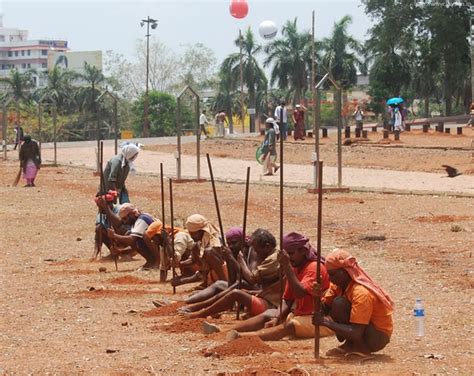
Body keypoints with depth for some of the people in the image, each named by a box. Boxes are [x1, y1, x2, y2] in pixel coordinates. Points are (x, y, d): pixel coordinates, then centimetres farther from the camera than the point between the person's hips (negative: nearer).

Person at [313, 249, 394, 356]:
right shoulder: (338, 284, -2)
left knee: (339, 303, -24)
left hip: (378, 336, -9)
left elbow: (356, 334, -33)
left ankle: (361, 348, -13)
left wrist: (326, 322, -31)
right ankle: (350, 345, 3)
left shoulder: (360, 292, -28)